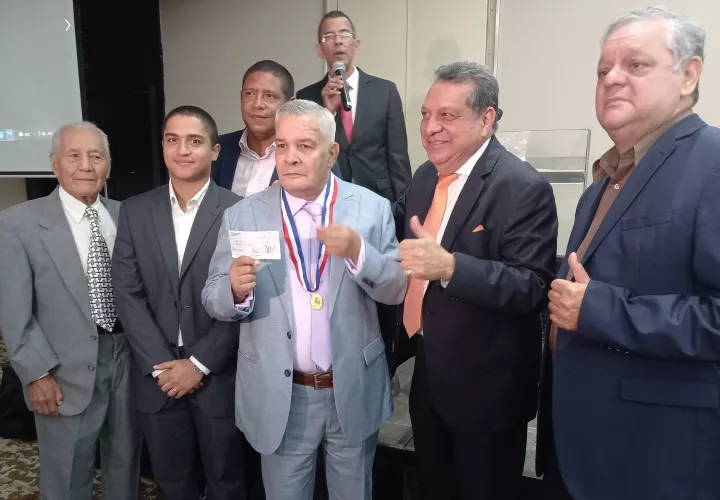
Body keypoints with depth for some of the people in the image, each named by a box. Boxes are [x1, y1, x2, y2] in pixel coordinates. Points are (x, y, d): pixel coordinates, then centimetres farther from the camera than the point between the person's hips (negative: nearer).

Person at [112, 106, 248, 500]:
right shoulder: (134, 211, 3)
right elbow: (128, 293, 0)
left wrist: (199, 363, -11)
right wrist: (160, 365, -7)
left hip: (219, 375, -2)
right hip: (157, 374, 3)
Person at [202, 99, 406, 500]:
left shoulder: (373, 208, -5)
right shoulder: (241, 216, -5)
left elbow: (397, 290, -6)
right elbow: (215, 301, -2)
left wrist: (358, 251, -23)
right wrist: (236, 289, -25)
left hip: (354, 392, 1)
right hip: (280, 397, 0)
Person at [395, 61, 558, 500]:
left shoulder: (524, 187, -20)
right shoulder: (426, 176, 4)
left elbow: (534, 286, -26)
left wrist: (450, 266, -37)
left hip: (486, 387, -7)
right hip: (428, 373, 7)